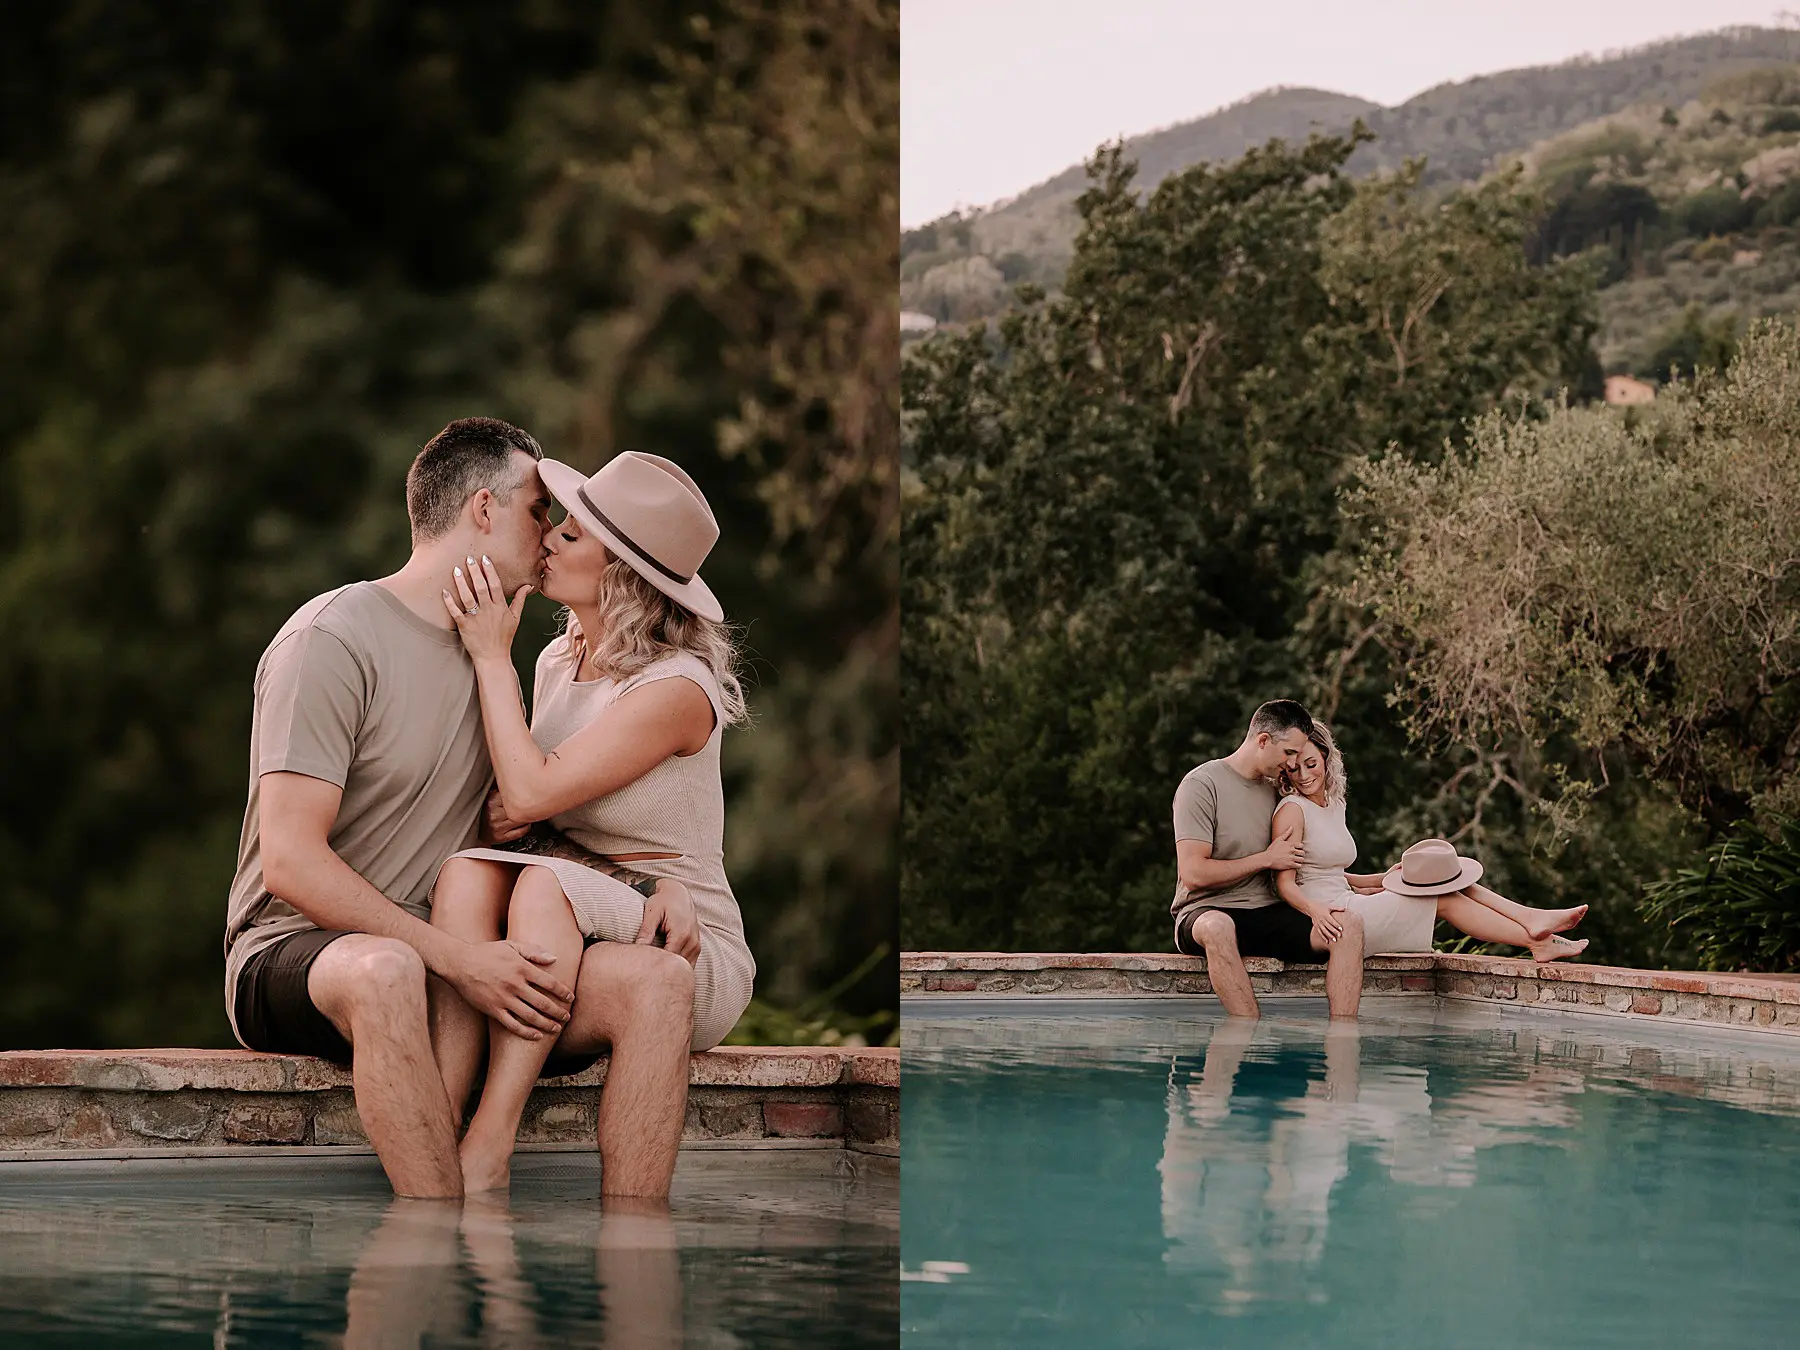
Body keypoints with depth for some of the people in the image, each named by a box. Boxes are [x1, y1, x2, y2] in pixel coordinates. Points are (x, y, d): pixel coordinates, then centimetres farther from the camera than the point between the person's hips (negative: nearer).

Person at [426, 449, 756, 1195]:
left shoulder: (676, 687, -16)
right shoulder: (557, 660, 8)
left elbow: (530, 792, -22)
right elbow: (515, 810, 19)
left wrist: (492, 655, -12)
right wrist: (508, 818, -6)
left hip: (678, 939, -6)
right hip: (564, 939, 6)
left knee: (545, 883, -34)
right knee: (466, 871, -25)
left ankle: (488, 1146, -35)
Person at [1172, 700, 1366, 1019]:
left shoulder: (1274, 789, 17)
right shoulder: (1202, 785, -6)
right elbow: (1193, 873, -16)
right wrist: (1266, 859, -8)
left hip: (1265, 912, 6)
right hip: (1206, 912, -6)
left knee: (1349, 925, -19)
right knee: (1217, 927, -43)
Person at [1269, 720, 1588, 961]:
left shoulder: (1335, 805, 17)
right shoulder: (1291, 811, -9)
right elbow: (1285, 882, -14)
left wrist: (1382, 881, 12)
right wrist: (1315, 910, -32)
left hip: (1348, 904, 8)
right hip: (1330, 920, -8)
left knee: (1444, 875, -2)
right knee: (1443, 900, -8)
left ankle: (1530, 919, -8)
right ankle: (1535, 940, -6)